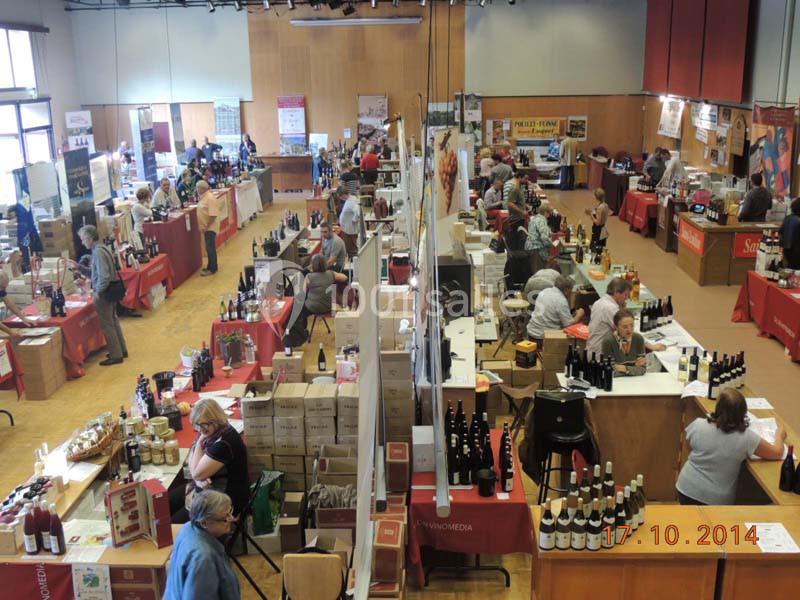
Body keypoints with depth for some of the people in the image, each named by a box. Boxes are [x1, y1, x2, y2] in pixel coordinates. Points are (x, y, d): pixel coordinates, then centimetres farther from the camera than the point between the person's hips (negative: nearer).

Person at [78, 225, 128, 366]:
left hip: (105, 292, -10)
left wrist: (97, 292, -18)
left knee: (107, 324, -1)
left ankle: (116, 355, 6)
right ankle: (121, 350, 29)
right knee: (113, 321, 19)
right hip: (112, 289, 10)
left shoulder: (98, 252, -21)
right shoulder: (101, 248, 9)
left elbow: (104, 276, -26)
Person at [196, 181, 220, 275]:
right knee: (209, 248, 16)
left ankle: (212, 269, 4)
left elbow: (213, 215, -25)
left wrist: (206, 226, -22)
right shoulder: (204, 197, 8)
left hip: (210, 227, -9)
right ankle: (210, 266, 26)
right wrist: (204, 226, 12)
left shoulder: (210, 198, -20)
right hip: (206, 227, 9)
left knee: (210, 248, -3)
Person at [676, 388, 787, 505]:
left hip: (687, 490, 1)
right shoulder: (746, 437, -18)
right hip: (717, 500, -1)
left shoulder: (698, 425, -14)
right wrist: (780, 436, 16)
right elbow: (777, 453, -3)